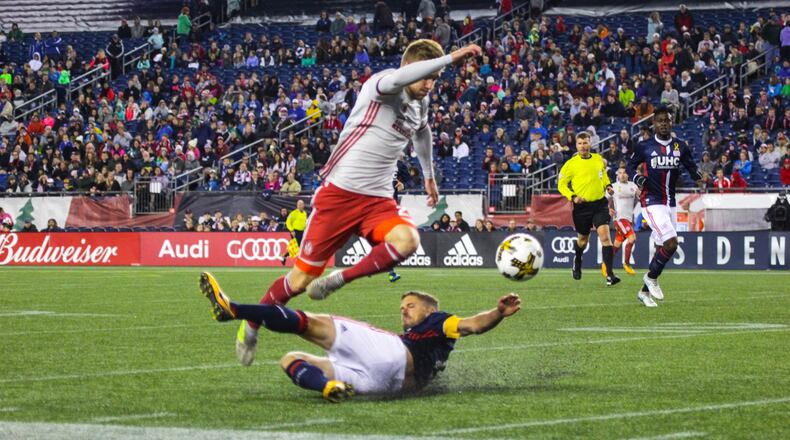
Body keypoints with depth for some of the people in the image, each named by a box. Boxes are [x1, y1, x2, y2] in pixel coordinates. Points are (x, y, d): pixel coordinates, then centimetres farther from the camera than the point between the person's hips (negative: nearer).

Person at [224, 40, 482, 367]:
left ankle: (340, 279, -12)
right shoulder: (381, 85, -11)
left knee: (407, 240, -29)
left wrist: (429, 176, 45)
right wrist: (451, 57, -39)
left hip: (378, 199, 6)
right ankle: (251, 327, 23)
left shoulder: (420, 104, 12)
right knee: (302, 278, -2)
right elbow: (397, 80, -38)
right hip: (339, 192, -6)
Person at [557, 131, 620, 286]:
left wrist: (607, 185, 7)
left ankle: (610, 275, -18)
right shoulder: (571, 164, -6)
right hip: (582, 206, -1)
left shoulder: (598, 159, 6)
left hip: (600, 203, 1)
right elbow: (561, 184, -1)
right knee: (582, 240, 15)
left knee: (605, 235, -15)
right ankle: (577, 261, 50)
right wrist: (573, 197, -16)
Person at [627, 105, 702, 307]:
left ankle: (645, 291, 20)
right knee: (671, 243, -19)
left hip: (670, 203, 5)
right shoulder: (645, 147, -5)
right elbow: (631, 165, 8)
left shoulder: (681, 146, 5)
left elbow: (692, 168, 11)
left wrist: (697, 175, -12)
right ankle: (651, 278, 3)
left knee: (661, 248, 8)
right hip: (652, 202, -5)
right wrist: (636, 177, -13)